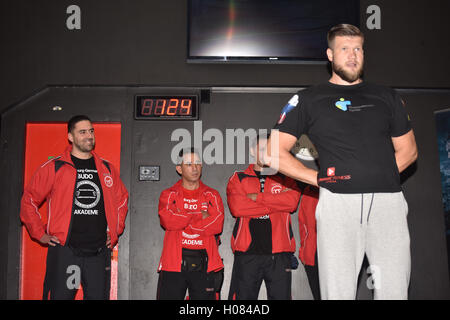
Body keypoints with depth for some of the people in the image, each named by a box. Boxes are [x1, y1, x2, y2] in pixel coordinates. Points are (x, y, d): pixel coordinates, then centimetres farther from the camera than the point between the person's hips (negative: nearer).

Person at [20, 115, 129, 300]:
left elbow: (122, 199, 24)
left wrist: (116, 231, 16)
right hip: (64, 251, -3)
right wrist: (40, 234, 1)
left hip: (99, 252, 3)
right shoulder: (53, 168, 1)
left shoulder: (107, 168, 12)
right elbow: (29, 201, 6)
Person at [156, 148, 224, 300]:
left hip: (204, 264, 1)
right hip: (174, 262, -1)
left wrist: (182, 220, -7)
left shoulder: (212, 195, 10)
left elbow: (217, 224, -7)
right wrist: (200, 216, -8)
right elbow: (167, 221, -12)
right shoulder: (169, 195, 8)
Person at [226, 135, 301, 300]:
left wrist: (257, 197, -8)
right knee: (243, 295, 0)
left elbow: (292, 201, -7)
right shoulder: (238, 178, 11)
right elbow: (236, 207, -8)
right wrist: (275, 203, -6)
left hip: (279, 252, 1)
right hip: (246, 251, -1)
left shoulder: (285, 178, 14)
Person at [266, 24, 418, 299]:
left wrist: (375, 175, 5)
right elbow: (273, 153, 5)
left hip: (388, 201, 3)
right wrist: (318, 178, -2)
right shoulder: (308, 100, 11)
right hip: (338, 202, -2)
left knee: (394, 290, 4)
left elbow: (408, 150, 21)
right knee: (338, 291, 0)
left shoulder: (386, 97, 20)